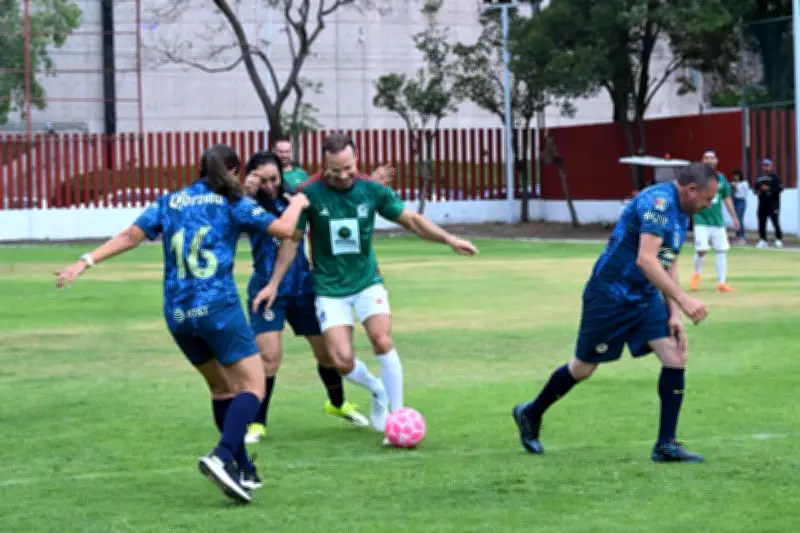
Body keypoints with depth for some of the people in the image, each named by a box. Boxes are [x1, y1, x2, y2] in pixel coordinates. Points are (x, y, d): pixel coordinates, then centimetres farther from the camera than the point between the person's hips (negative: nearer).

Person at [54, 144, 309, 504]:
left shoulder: (168, 202, 12)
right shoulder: (232, 203, 1)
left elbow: (130, 235, 2)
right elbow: (283, 229, -1)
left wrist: (85, 262, 3)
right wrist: (297, 203, 19)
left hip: (177, 315, 6)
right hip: (218, 308, -6)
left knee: (221, 387, 20)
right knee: (252, 385, -3)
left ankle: (244, 471, 22)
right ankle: (222, 457, -26)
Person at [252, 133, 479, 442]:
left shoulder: (372, 191, -7)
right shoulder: (310, 194, -11)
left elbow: (411, 220, 2)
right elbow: (292, 239, 0)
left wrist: (448, 239, -10)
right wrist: (274, 283, 1)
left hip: (367, 282, 1)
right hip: (329, 289, -1)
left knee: (382, 341, -21)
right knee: (342, 361, -12)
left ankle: (398, 416, -8)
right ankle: (377, 390, 22)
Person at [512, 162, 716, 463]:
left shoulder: (680, 212, 8)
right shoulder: (658, 201, -22)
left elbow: (669, 265, 14)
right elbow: (645, 260, -31)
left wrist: (674, 313, 3)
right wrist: (682, 299, -33)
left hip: (645, 297, 8)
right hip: (610, 294, -8)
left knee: (675, 358, -6)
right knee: (583, 368, 6)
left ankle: (666, 446, 0)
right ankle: (530, 415, 30)